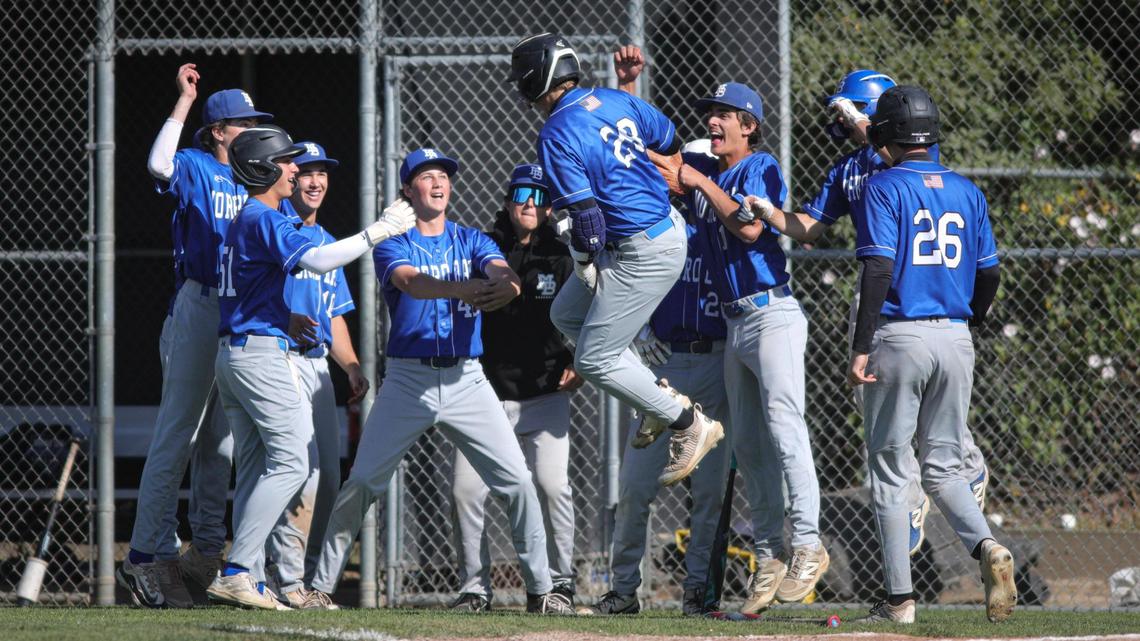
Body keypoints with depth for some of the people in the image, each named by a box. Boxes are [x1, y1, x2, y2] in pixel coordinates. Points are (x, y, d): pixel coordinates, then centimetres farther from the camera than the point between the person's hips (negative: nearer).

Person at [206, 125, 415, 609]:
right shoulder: (264, 220, -12)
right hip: (261, 351, -10)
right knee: (290, 462, -11)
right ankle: (237, 572, -19)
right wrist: (378, 232, -22)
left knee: (254, 467, 9)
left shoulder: (244, 222, 19)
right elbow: (317, 260, -26)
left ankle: (246, 582, 5)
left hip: (232, 353, 10)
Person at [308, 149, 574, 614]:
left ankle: (541, 591, 3)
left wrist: (504, 284, -38)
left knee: (517, 482, -6)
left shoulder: (472, 242, 9)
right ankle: (320, 588, 7)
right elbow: (412, 282, -22)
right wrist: (462, 287, -42)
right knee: (362, 484, -3)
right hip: (408, 380, -2)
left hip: (465, 380, 2)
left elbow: (505, 275, -12)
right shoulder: (392, 244, 0)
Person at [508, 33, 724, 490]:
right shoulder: (615, 100, 4)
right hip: (666, 226, 9)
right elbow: (669, 141, 18)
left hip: (643, 254, -9)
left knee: (595, 360, 2)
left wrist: (585, 260, -1)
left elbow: (585, 212, -20)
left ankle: (688, 424, 8)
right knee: (566, 313, 22)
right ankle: (660, 396, 22)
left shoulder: (556, 135, -18)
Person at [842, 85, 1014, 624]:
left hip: (899, 337, -5)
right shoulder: (967, 193, 10)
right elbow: (989, 276, 11)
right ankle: (986, 548, -14)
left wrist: (860, 350, -16)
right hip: (956, 339, 5)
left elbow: (879, 270, -16)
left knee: (890, 471, 3)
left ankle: (899, 599, 1)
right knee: (943, 467, 13)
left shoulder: (884, 188, -6)